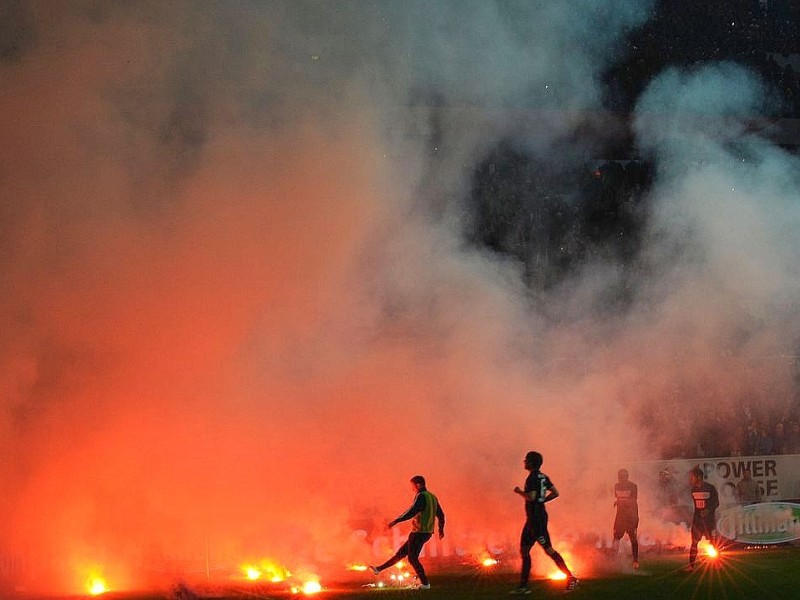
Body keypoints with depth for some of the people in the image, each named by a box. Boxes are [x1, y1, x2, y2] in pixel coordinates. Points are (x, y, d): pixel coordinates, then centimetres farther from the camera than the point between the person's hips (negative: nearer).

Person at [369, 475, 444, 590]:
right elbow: (441, 515, 21)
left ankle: (425, 583, -2)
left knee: (412, 558, -2)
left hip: (419, 532, -9)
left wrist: (396, 521, -21)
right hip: (427, 532, 9)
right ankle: (379, 569, 20)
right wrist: (441, 530, 35)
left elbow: (411, 512, -23)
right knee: (401, 552, 13)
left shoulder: (421, 496, -13)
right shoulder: (433, 497, 15)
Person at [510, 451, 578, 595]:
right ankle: (523, 585, 16)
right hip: (533, 518, 10)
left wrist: (519, 492, -9)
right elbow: (555, 493, 16)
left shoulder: (532, 478, -15)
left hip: (536, 518, -10)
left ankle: (570, 577, -7)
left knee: (548, 549, -9)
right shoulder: (543, 477, 13)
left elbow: (531, 497, -26)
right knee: (524, 550, 13)